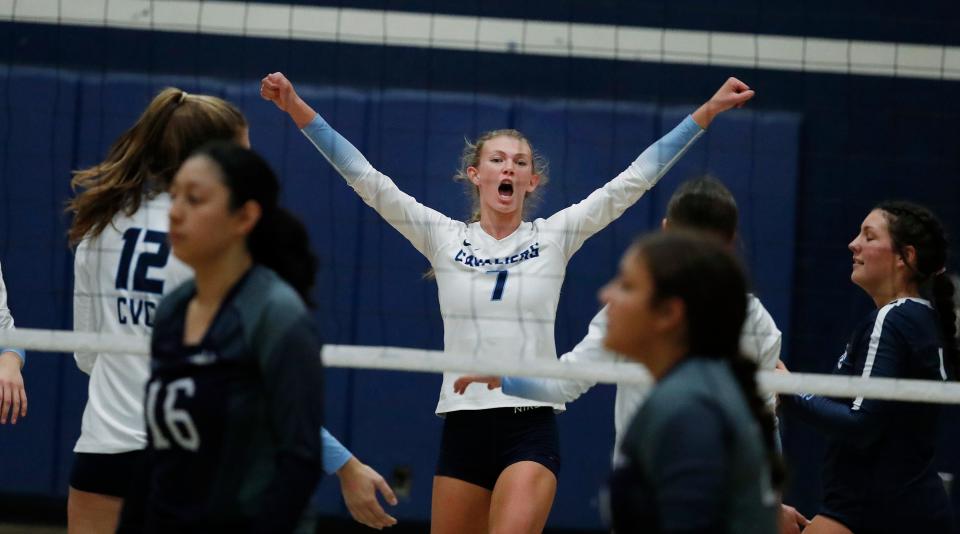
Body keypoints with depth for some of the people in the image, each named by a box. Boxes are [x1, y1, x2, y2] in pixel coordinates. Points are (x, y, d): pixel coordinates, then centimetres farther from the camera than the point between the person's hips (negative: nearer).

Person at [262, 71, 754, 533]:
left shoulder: (554, 237, 5)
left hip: (531, 428, -2)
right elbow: (366, 179, 1)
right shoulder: (444, 239, 6)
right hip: (463, 428, 2)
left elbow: (634, 179, 4)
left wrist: (707, 111, 0)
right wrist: (298, 110, -6)